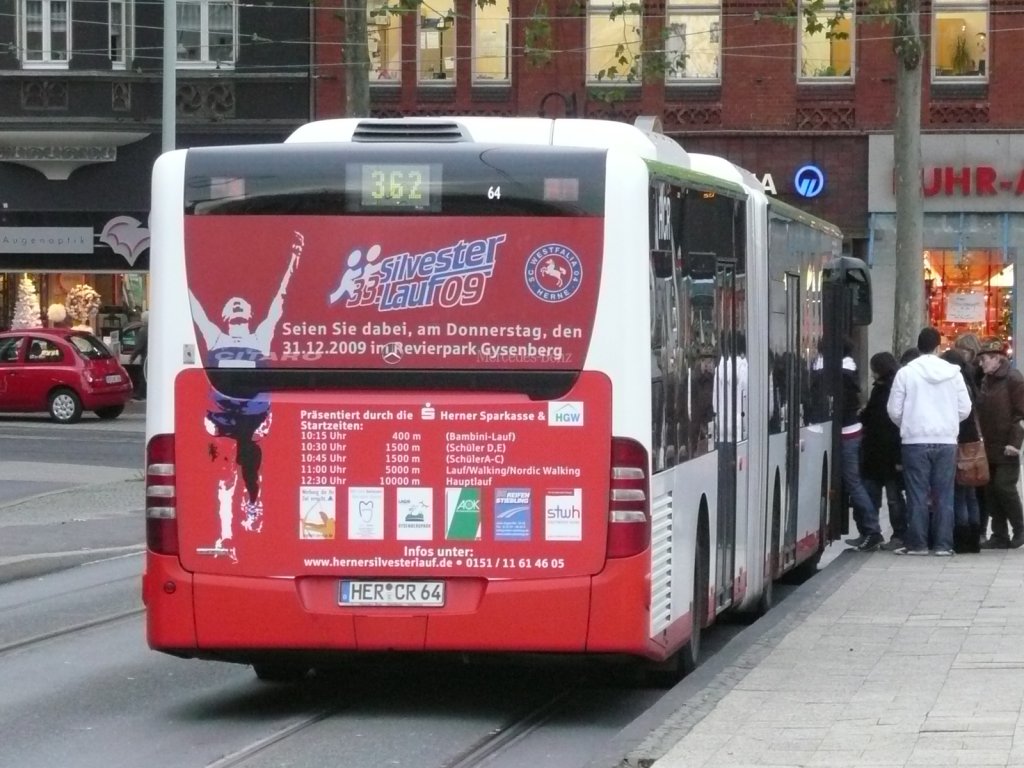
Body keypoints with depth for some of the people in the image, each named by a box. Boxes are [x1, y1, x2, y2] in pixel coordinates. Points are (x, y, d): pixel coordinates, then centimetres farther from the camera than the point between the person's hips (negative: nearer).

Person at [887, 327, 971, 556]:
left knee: (918, 494, 2)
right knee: (944, 494, 6)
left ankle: (917, 543, 3)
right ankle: (943, 543, 5)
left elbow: (894, 410, -2)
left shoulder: (906, 373, -5)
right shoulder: (953, 372, 1)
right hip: (946, 440, 2)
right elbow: (965, 408, 4)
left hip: (915, 442, -2)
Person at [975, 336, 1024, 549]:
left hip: (1006, 449, -7)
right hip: (989, 448, 7)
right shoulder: (986, 381, 14)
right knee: (991, 491, 5)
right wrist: (983, 439, 10)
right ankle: (1000, 535, 10)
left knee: (1004, 487, -10)